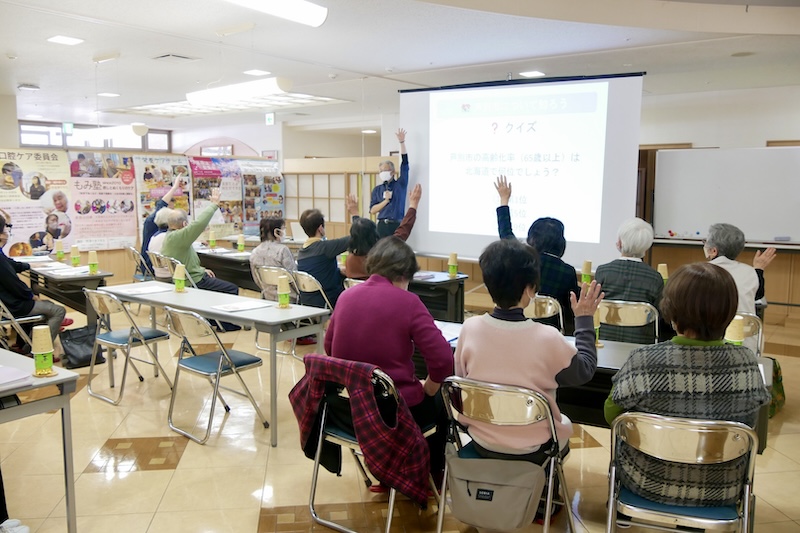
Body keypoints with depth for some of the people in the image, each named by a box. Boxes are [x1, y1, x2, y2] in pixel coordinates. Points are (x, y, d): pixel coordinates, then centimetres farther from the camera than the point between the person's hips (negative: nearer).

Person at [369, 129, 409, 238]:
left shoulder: (400, 184, 7)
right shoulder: (377, 190, 11)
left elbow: (405, 163, -2)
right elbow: (372, 210, 5)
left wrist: (402, 142, -8)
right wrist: (386, 200, -8)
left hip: (397, 225, -1)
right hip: (383, 226, 2)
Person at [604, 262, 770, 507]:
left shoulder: (643, 361, -26)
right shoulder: (746, 363, -18)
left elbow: (611, 415, -10)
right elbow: (748, 425, 1)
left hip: (648, 485, -2)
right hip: (721, 492, 3)